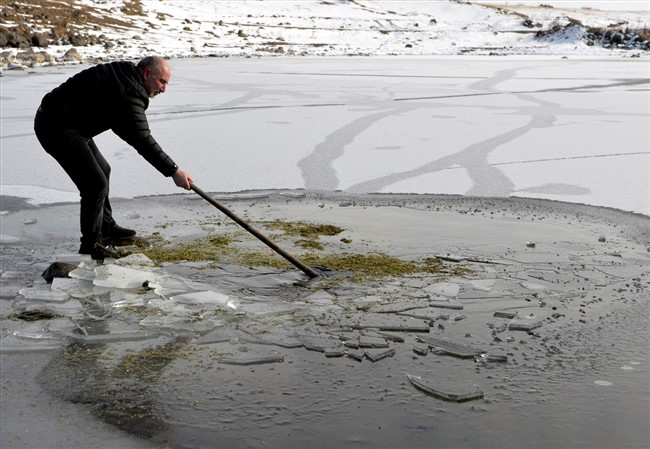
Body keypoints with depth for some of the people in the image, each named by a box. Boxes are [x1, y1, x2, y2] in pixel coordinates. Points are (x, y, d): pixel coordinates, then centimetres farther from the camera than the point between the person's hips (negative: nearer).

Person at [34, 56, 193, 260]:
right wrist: (173, 171, -21)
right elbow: (143, 140, -24)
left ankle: (106, 227, 34)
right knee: (95, 183, -13)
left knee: (102, 170, 20)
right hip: (56, 127, -11)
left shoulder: (124, 73, 10)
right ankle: (91, 243, -1)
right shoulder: (129, 93, -21)